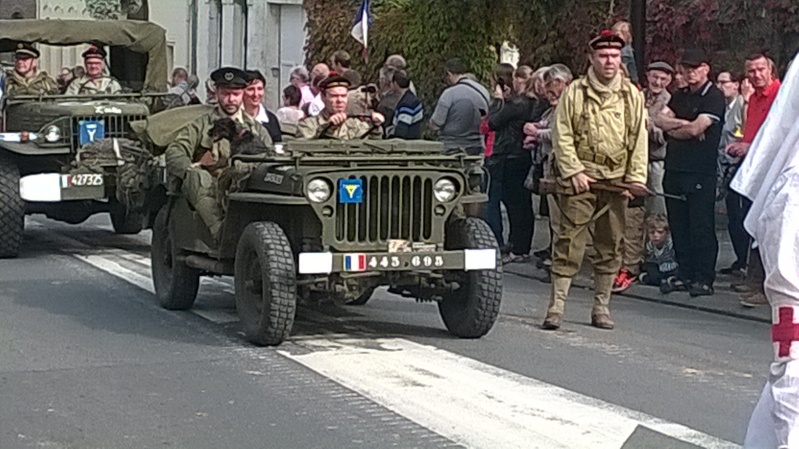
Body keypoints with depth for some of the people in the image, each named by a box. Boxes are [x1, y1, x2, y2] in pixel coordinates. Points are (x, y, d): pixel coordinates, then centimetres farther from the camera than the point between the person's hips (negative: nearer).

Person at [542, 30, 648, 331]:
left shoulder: (632, 95, 9)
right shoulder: (575, 93, 2)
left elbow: (639, 139, 10)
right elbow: (562, 136, 0)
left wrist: (636, 178, 1)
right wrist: (573, 171, -9)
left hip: (616, 182, 3)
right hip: (580, 181, -3)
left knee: (610, 246, 7)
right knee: (569, 242, -7)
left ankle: (601, 308, 16)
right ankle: (556, 305, -3)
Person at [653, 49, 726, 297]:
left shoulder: (714, 97, -4)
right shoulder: (679, 96, 19)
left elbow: (696, 129, -13)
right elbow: (659, 120, 7)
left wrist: (672, 129, 3)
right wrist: (685, 124, -7)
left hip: (701, 172, -7)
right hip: (674, 169, 7)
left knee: (701, 227, -6)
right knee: (678, 225, 8)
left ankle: (704, 279, -3)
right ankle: (684, 274, 14)